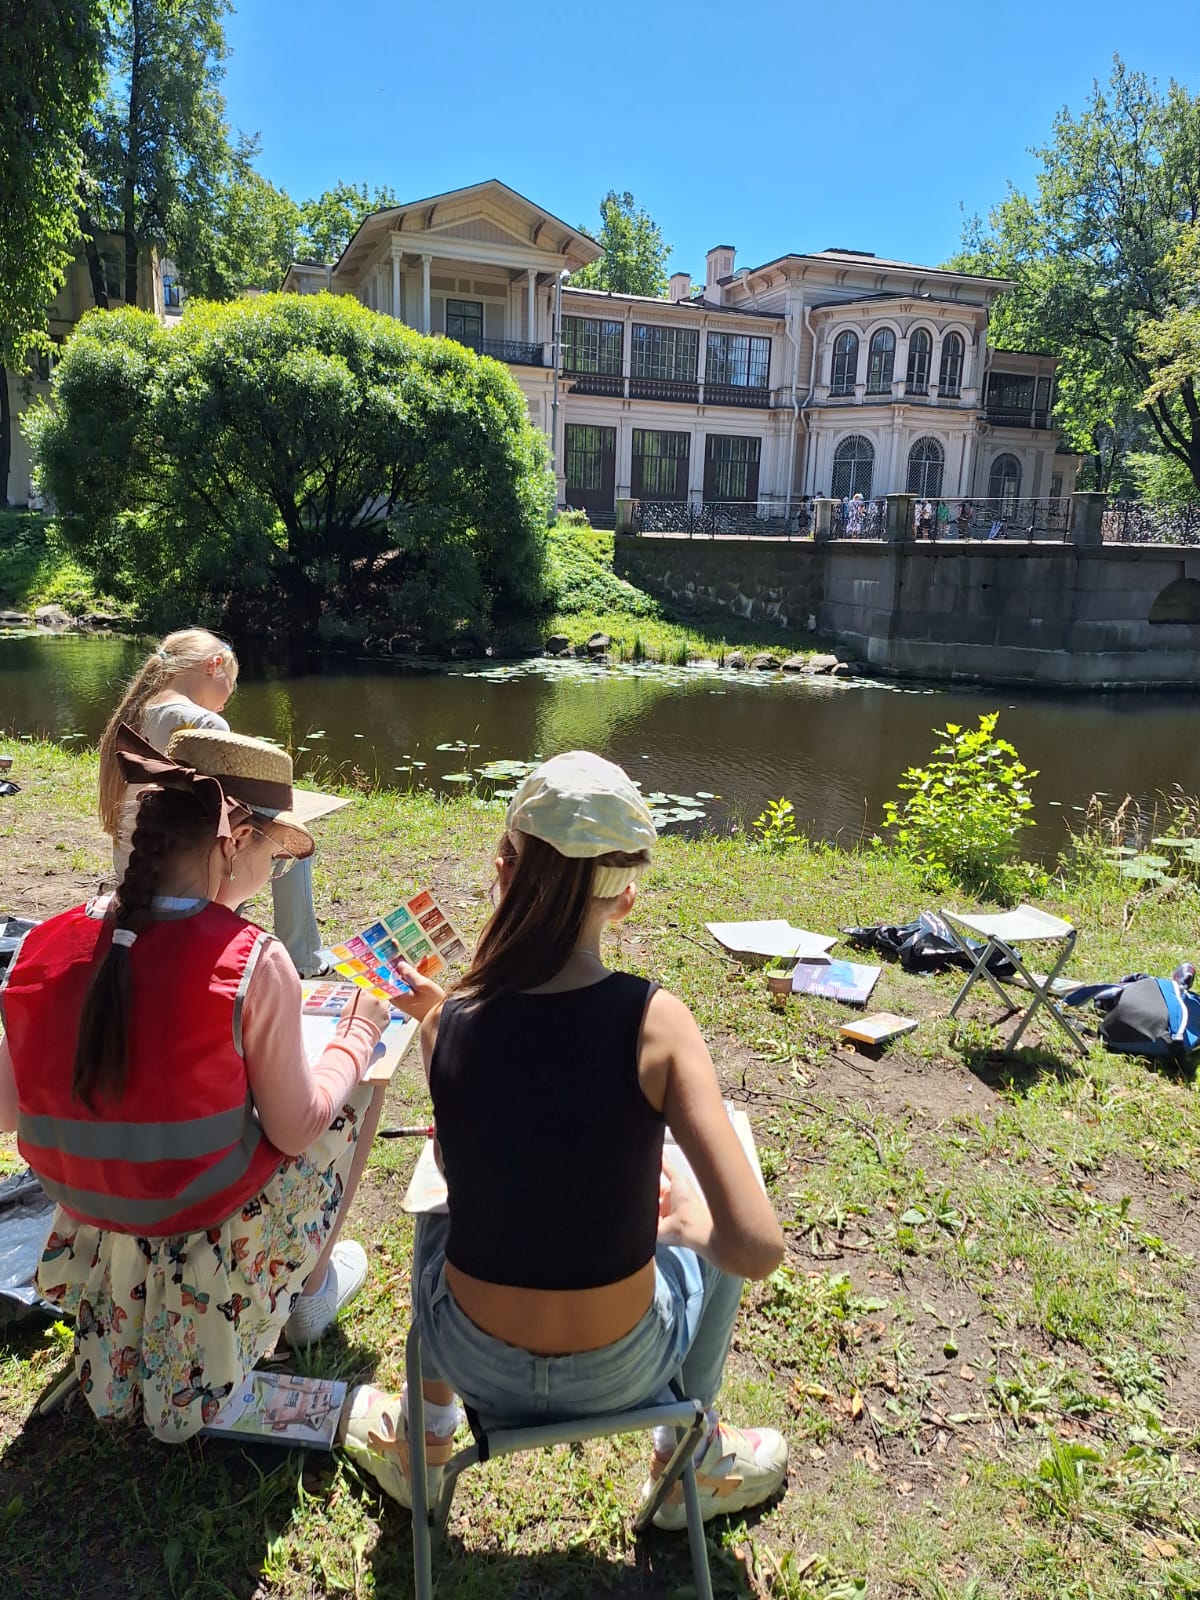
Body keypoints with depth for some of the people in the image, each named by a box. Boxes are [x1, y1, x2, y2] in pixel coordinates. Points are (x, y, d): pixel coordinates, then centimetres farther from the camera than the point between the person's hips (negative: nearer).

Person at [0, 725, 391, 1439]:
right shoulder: (253, 964, -26)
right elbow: (296, 1129, -15)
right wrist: (359, 1033, 1)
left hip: (93, 1230, 5)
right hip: (212, 1235, -5)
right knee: (361, 1088, 18)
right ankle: (309, 1292, 33)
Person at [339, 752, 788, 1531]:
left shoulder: (449, 1024, -17)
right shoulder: (656, 1021, -24)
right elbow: (757, 1248, -25)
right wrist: (692, 1227, -7)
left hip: (475, 1361, 2)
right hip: (619, 1369, -1)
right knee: (712, 1241, 28)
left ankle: (423, 1440, 48)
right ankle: (694, 1461, 45)